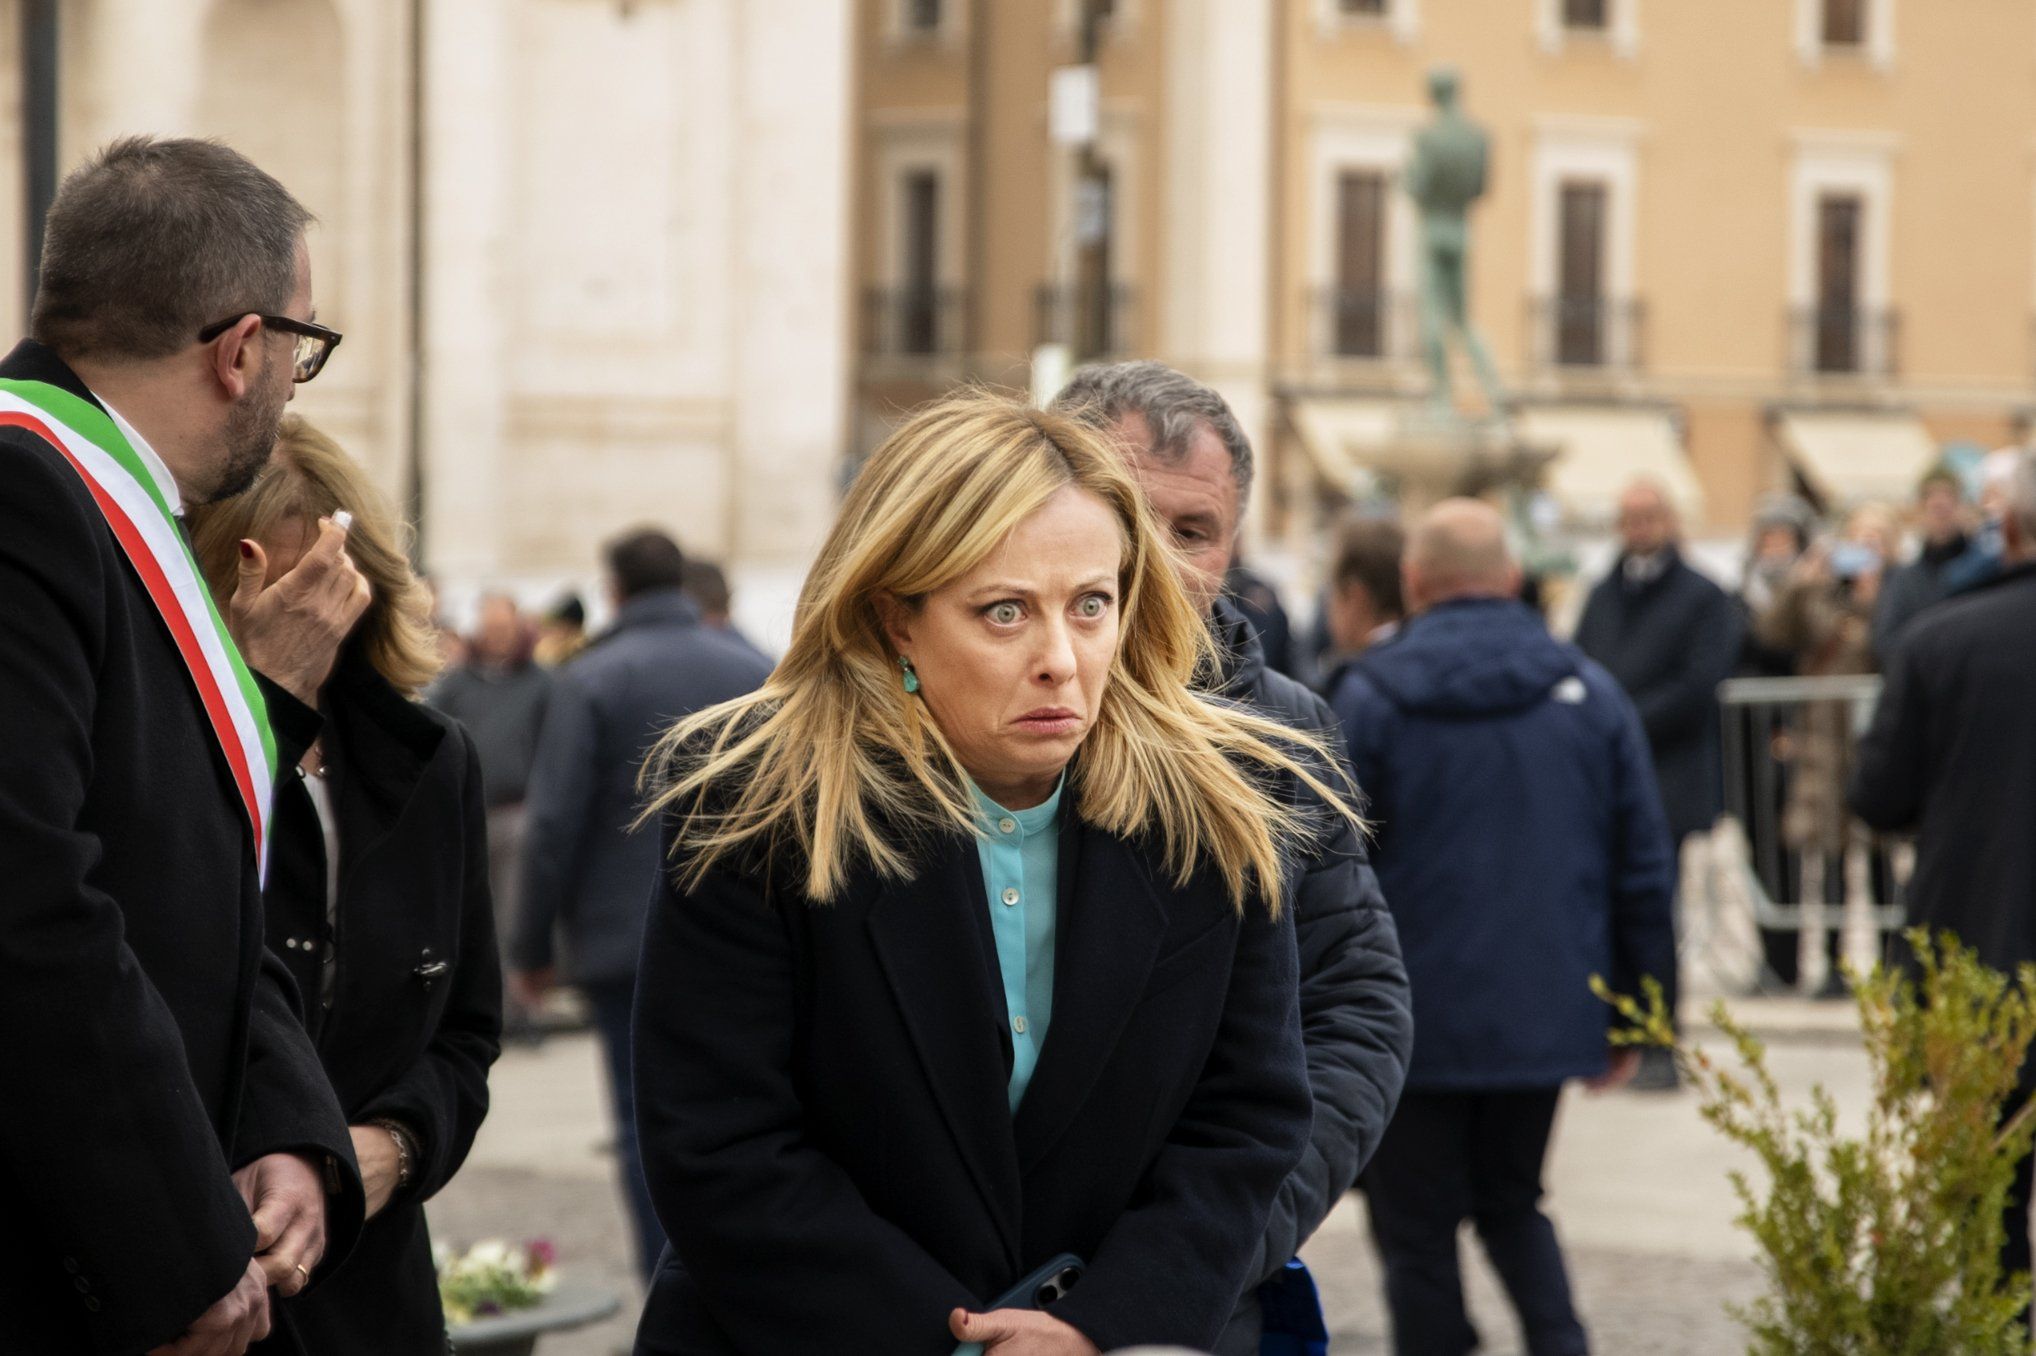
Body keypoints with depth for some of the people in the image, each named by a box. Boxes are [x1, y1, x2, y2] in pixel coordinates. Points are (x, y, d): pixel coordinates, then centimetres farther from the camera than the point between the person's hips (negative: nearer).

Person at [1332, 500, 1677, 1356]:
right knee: (1511, 1202, 20)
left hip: (1414, 1020, -4)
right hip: (1547, 1013, 4)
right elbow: (1645, 871, 5)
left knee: (1418, 1230, 6)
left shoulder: (1371, 698, -6)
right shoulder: (1589, 692, 4)